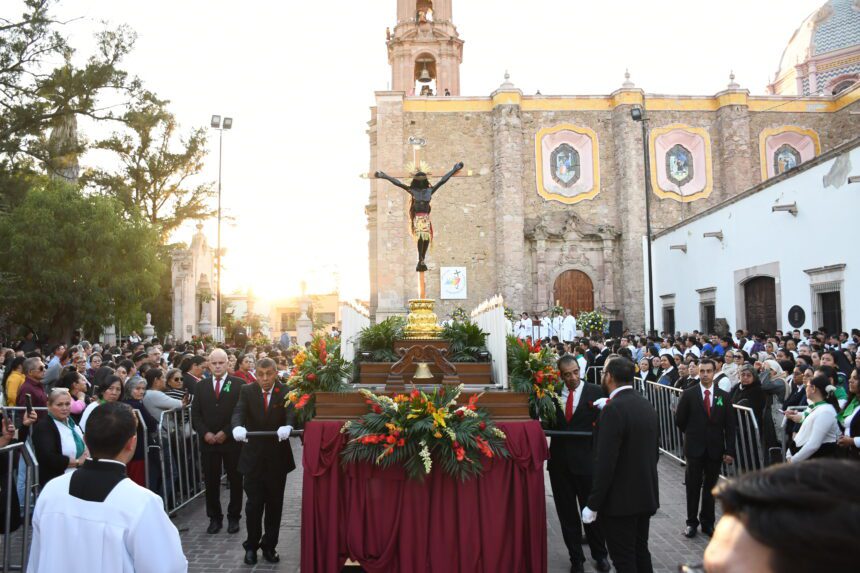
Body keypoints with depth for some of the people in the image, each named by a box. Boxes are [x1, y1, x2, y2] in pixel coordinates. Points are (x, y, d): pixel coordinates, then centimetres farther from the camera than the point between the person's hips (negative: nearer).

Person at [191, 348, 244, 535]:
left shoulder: (239, 384, -2)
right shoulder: (201, 386, 9)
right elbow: (195, 414, 6)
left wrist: (226, 433, -13)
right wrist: (205, 433, -8)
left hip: (232, 441, -2)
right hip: (208, 441, 3)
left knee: (235, 481, 6)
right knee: (211, 482, 7)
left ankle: (233, 517, 20)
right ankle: (214, 518, 20)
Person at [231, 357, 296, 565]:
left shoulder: (286, 391, -6)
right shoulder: (247, 391, -2)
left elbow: (292, 412, -22)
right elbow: (239, 412, -17)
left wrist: (287, 426, -45)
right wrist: (237, 427, -40)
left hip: (278, 457, 0)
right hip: (253, 456, 0)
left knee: (274, 505, 10)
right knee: (254, 504, 4)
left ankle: (269, 546, 25)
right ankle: (251, 545, 23)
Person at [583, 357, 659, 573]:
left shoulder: (613, 409, -21)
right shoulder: (647, 406, 5)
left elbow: (605, 463, -24)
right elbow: (655, 452, 13)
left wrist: (593, 505, -17)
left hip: (620, 500, -8)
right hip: (646, 495, 8)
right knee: (640, 553, 20)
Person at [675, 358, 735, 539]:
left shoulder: (723, 396, 1)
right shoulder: (689, 394, -4)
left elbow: (730, 425, 0)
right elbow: (679, 420, 2)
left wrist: (730, 450, -5)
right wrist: (692, 434, 6)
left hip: (715, 449, 1)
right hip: (695, 448, -1)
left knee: (710, 487, 11)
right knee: (693, 486, 6)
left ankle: (707, 522, 23)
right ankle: (692, 522, 17)